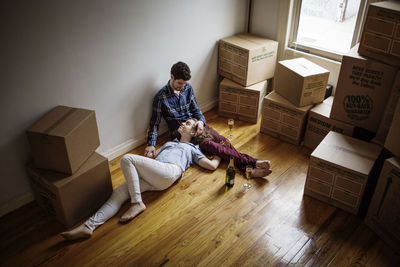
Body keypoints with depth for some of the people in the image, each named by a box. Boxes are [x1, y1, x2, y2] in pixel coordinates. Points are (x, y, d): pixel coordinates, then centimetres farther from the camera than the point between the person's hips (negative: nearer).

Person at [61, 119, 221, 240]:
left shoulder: (192, 149, 28)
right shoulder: (169, 143, 45)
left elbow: (211, 166, 19)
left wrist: (220, 154, 32)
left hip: (169, 171, -6)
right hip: (151, 177, 6)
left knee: (127, 159, -23)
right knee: (119, 193, -15)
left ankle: (137, 203, -23)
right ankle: (88, 226, -25)